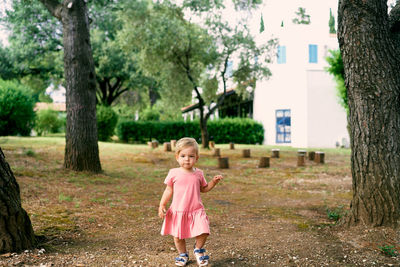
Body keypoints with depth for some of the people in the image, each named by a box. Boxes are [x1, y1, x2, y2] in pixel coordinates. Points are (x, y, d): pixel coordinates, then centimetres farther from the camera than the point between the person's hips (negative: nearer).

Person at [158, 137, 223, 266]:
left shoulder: (198, 173, 2)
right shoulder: (173, 173, -4)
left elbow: (204, 189, 15)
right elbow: (169, 190, 2)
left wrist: (214, 181, 1)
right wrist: (162, 205, -5)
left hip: (196, 211, 1)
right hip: (178, 211, -1)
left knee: (203, 232, -11)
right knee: (178, 236, 7)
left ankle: (198, 249, 20)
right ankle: (183, 254, 35)